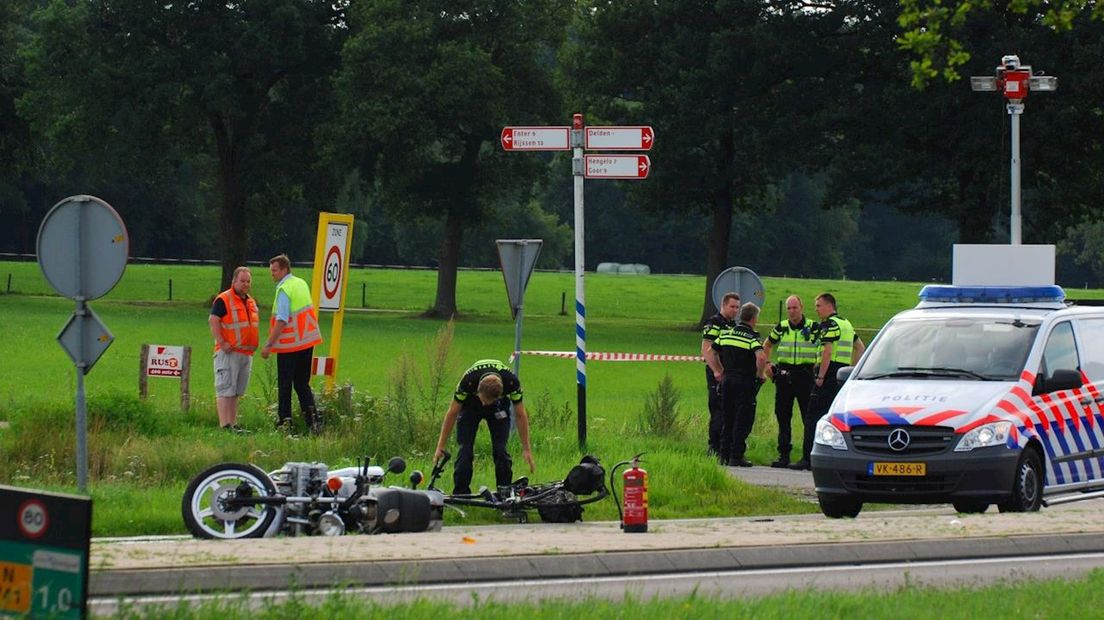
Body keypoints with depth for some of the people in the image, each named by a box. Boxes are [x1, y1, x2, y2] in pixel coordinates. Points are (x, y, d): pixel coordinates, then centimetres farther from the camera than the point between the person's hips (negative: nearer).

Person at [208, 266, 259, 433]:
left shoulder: (251, 302, 18)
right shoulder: (223, 300, -7)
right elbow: (213, 321, -14)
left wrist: (254, 345, 17)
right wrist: (222, 343, -20)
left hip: (246, 353, 8)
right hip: (229, 352, -8)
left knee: (236, 392, 12)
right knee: (225, 389, -9)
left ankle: (233, 424, 16)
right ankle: (225, 425, -13)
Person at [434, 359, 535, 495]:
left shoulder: (512, 383, -37)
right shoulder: (468, 381, -39)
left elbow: (520, 416, -22)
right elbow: (452, 413, -25)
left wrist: (526, 449, -19)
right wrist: (440, 446, -23)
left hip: (499, 406, 0)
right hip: (470, 405, 0)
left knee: (500, 450, -12)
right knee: (465, 449, -12)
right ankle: (460, 495, -7)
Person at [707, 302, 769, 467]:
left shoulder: (726, 333, 10)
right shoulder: (751, 337, -10)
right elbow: (761, 357, -26)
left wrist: (718, 371, 20)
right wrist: (759, 374, -10)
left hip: (727, 380, 6)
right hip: (745, 382, -6)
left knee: (727, 420, 13)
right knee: (742, 420, 0)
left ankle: (724, 455, 14)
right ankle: (736, 456, -3)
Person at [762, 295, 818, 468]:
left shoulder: (813, 327, -1)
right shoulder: (781, 328, 9)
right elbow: (767, 346, 24)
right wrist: (766, 365, 11)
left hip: (805, 375, -3)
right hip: (784, 374, 4)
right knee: (782, 416, 4)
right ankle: (784, 455, 10)